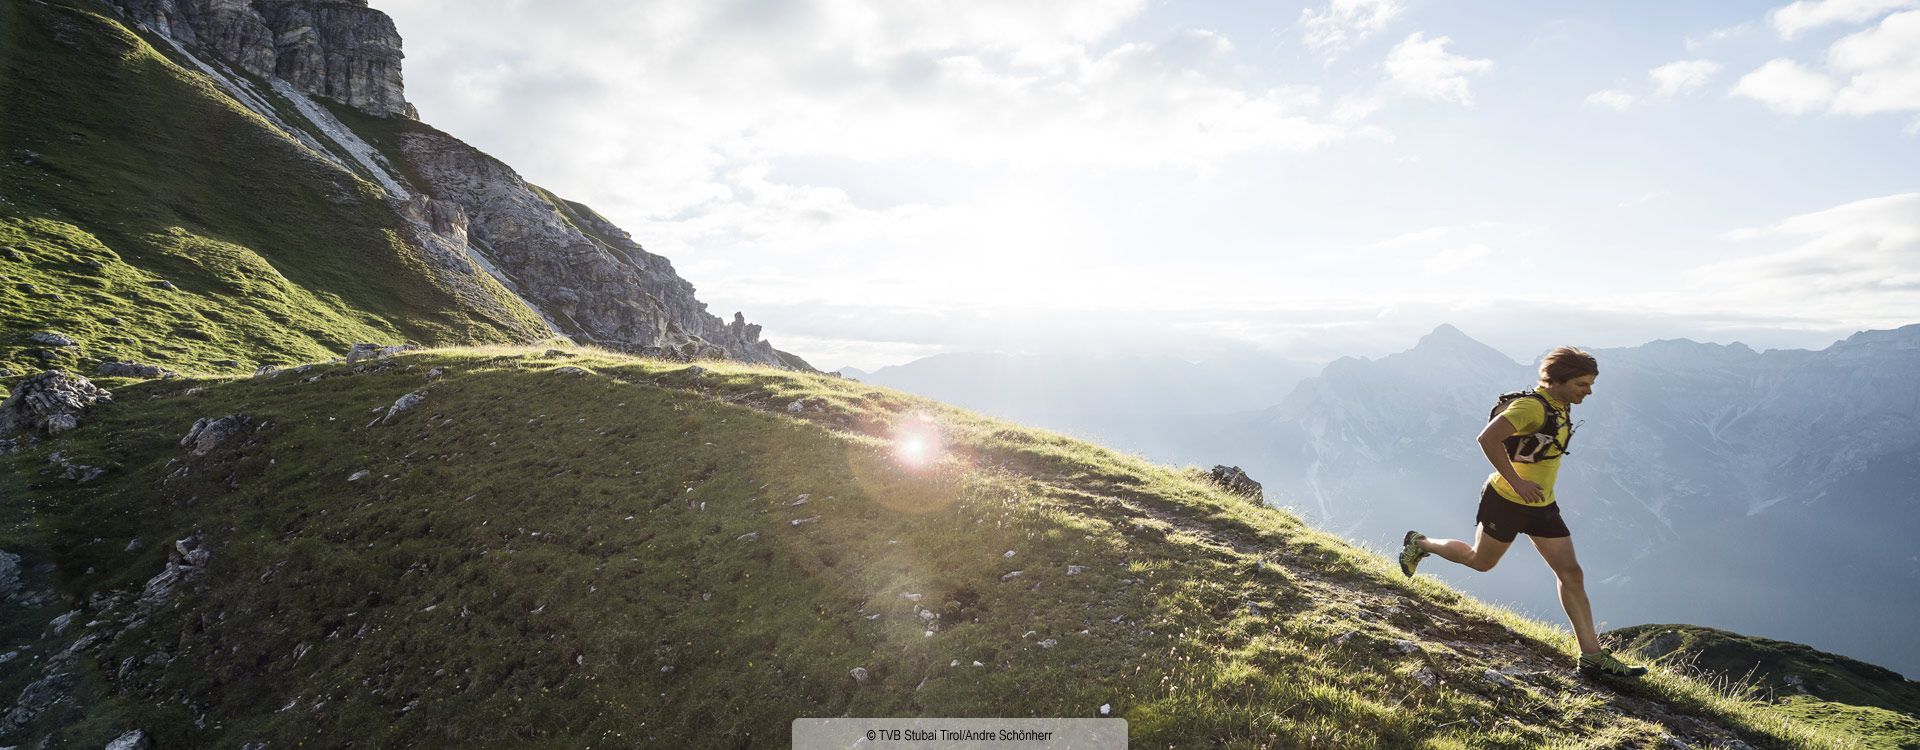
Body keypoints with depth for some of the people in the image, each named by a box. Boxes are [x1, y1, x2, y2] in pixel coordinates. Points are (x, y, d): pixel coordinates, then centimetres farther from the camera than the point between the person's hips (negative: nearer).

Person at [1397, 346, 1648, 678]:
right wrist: (1517, 482, -31)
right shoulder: (1532, 405, -23)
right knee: (1481, 561, 11)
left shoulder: (1561, 407, 6)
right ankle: (1420, 544, 34)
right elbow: (1487, 438, -33)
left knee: (1572, 575, 4)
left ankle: (1592, 655, 11)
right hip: (1506, 502, -8)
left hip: (1542, 506, 8)